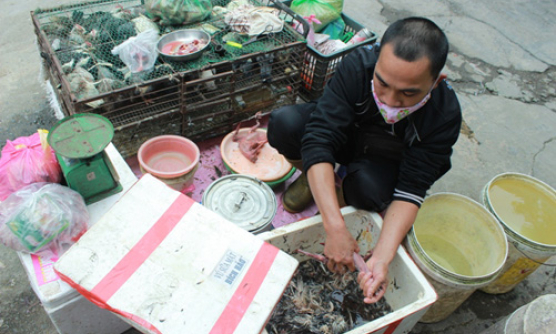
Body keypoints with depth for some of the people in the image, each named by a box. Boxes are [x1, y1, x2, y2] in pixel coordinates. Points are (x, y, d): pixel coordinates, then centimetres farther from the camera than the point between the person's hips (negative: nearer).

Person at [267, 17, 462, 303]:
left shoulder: (445, 115, -31)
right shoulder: (357, 66, -34)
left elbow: (410, 190, -29)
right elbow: (318, 140, -40)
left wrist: (381, 258, -44)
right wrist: (335, 228, -47)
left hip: (383, 160, 0)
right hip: (343, 134, 1)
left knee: (369, 187, -37)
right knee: (284, 123, -29)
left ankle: (345, 193, 2)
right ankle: (312, 178, 3)